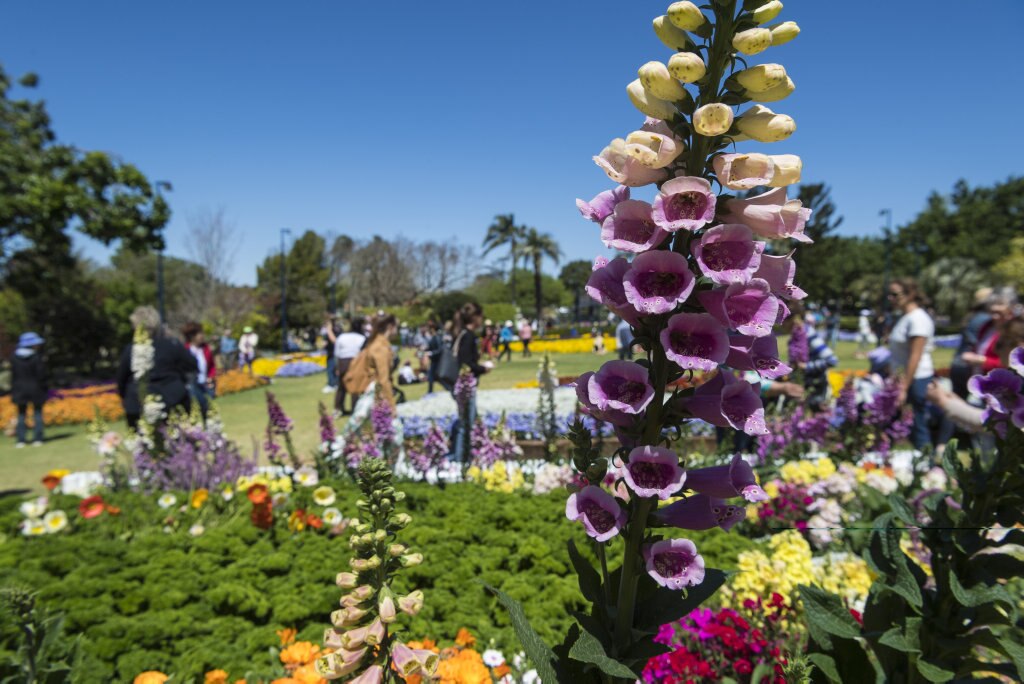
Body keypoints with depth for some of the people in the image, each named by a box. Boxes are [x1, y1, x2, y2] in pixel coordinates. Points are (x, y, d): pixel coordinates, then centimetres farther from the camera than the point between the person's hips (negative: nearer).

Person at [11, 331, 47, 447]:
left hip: (19, 389, 3)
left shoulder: (14, 357, 0)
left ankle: (20, 440, 7)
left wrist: (14, 390, 9)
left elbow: (13, 375, 3)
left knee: (21, 414, 11)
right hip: (35, 389, -3)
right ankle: (37, 439, 4)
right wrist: (43, 389, -1)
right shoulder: (36, 357, -12)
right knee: (37, 413, 6)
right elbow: (41, 374, -11)